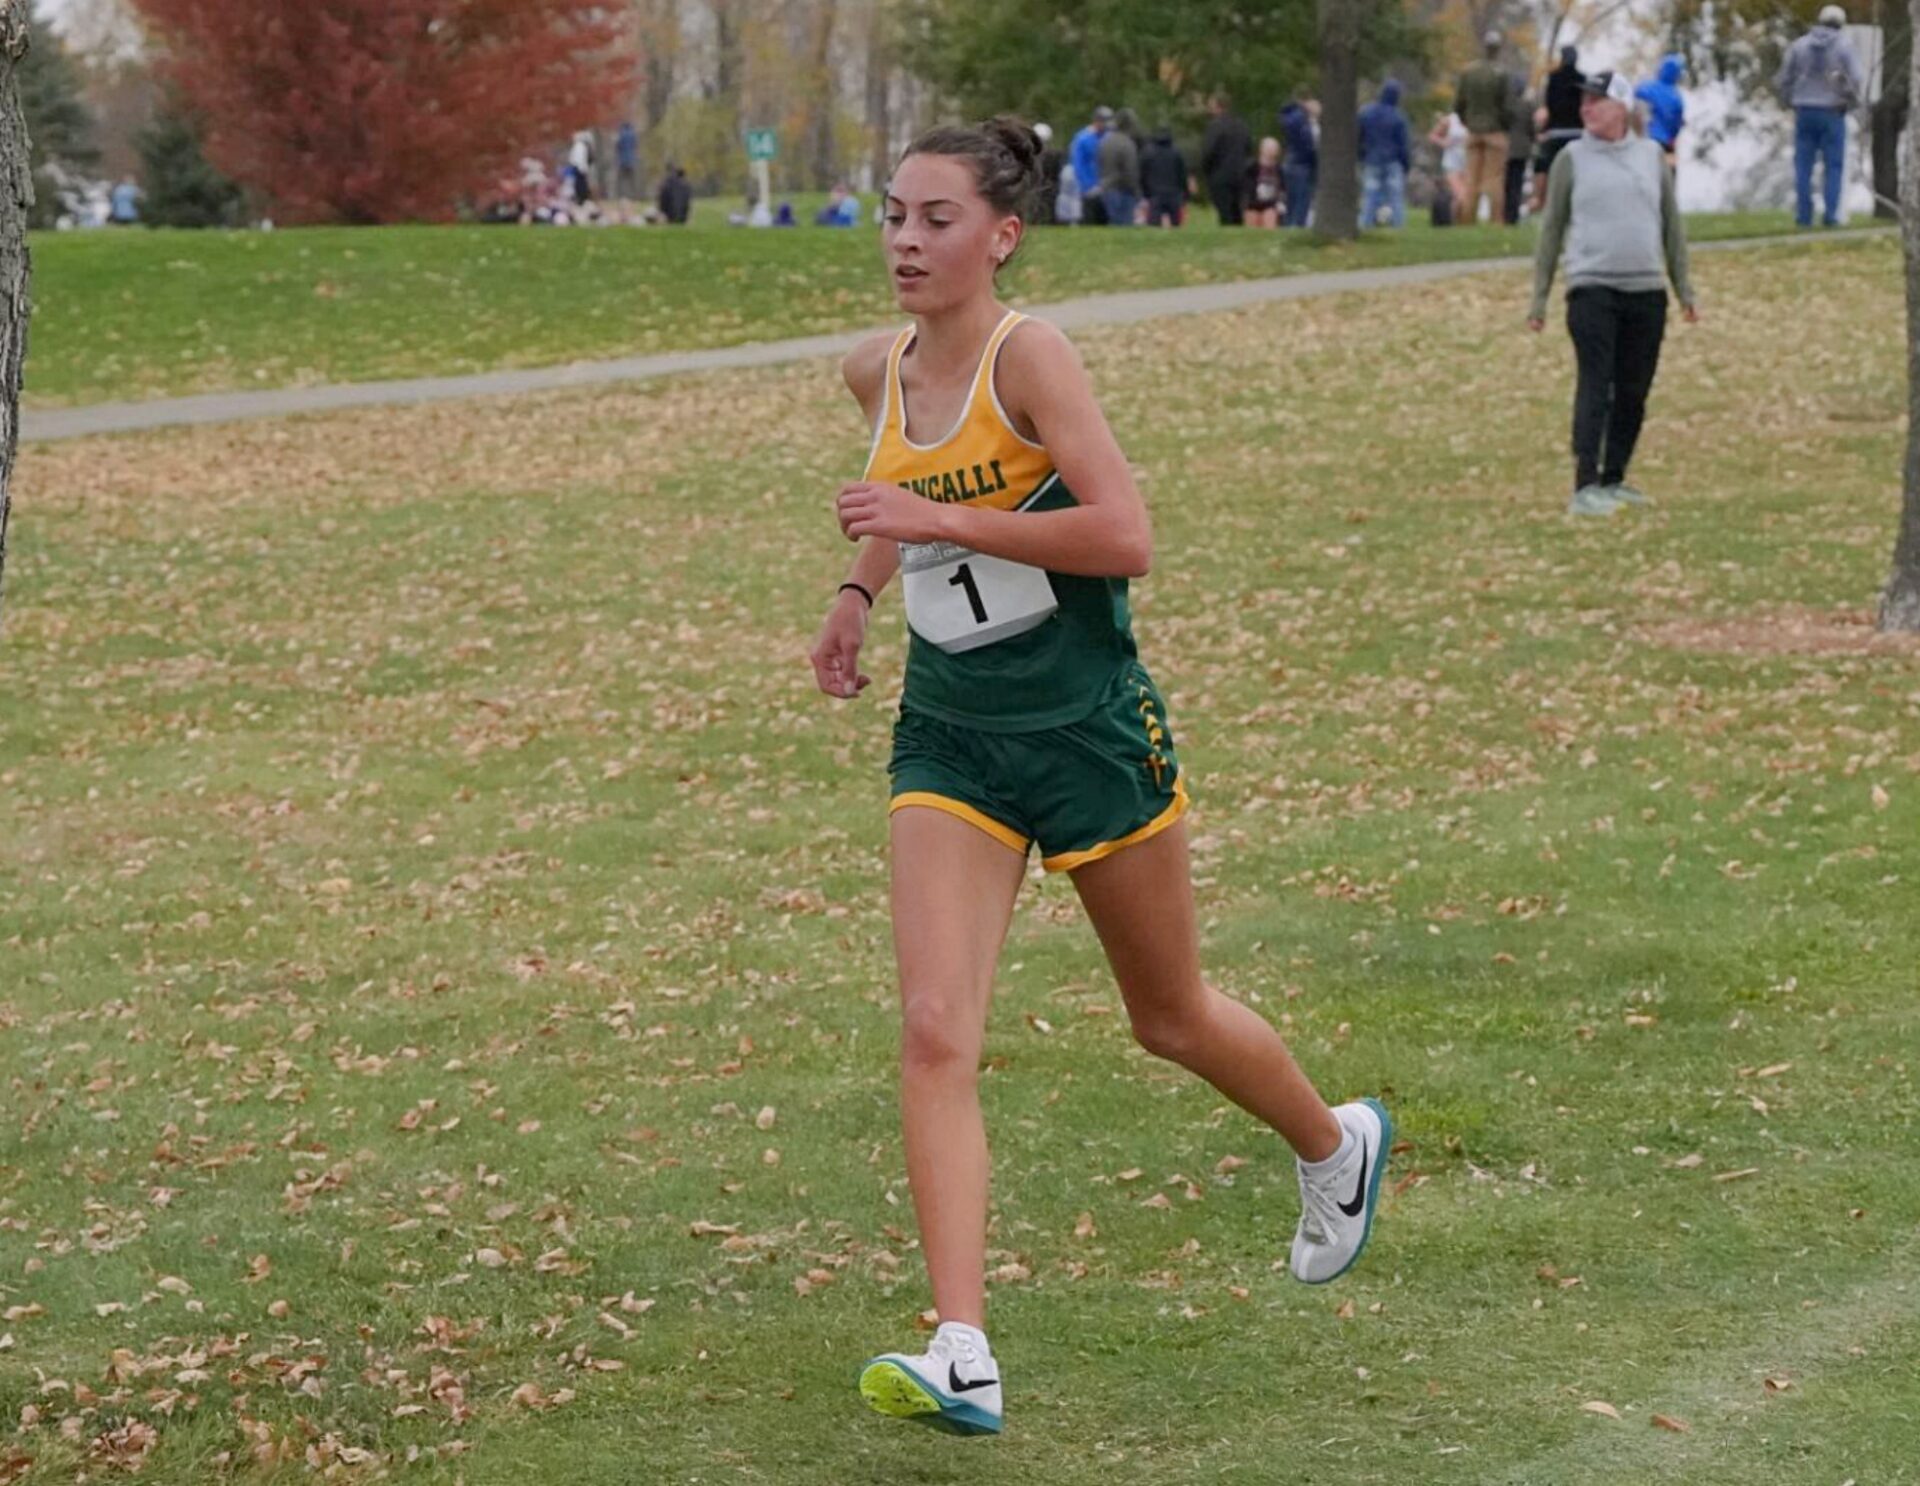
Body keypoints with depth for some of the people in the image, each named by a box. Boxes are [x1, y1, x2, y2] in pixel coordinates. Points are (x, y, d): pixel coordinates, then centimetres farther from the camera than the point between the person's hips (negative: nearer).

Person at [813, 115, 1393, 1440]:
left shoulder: (1028, 354, -17)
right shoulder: (878, 373, 3)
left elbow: (1128, 537, -27)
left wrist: (940, 519, -27)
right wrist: (859, 592, 16)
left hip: (1089, 730, -5)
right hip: (949, 739, 5)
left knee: (1171, 1018, 14)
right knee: (935, 1031, -13)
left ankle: (1338, 1145, 46)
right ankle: (963, 1356, -16)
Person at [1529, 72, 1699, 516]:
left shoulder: (1651, 155, 10)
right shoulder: (1572, 158, 3)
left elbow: (1672, 225, 16)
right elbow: (1552, 229, 6)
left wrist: (1684, 288, 12)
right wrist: (1539, 299, 3)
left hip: (1646, 291, 4)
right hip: (1592, 289, -4)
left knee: (1633, 393, 7)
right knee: (1595, 387, -13)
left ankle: (1613, 479, 19)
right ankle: (1586, 487, -18)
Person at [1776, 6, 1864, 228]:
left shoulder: (1799, 46, 3)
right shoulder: (1844, 48, -4)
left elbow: (1784, 80, 4)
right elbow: (1854, 83, -9)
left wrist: (1792, 102, 20)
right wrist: (1851, 101, 11)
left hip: (1804, 112, 2)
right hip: (1832, 114, -2)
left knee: (1804, 166, 6)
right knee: (1833, 166, 4)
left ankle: (1804, 214, 1)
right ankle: (1830, 214, -3)